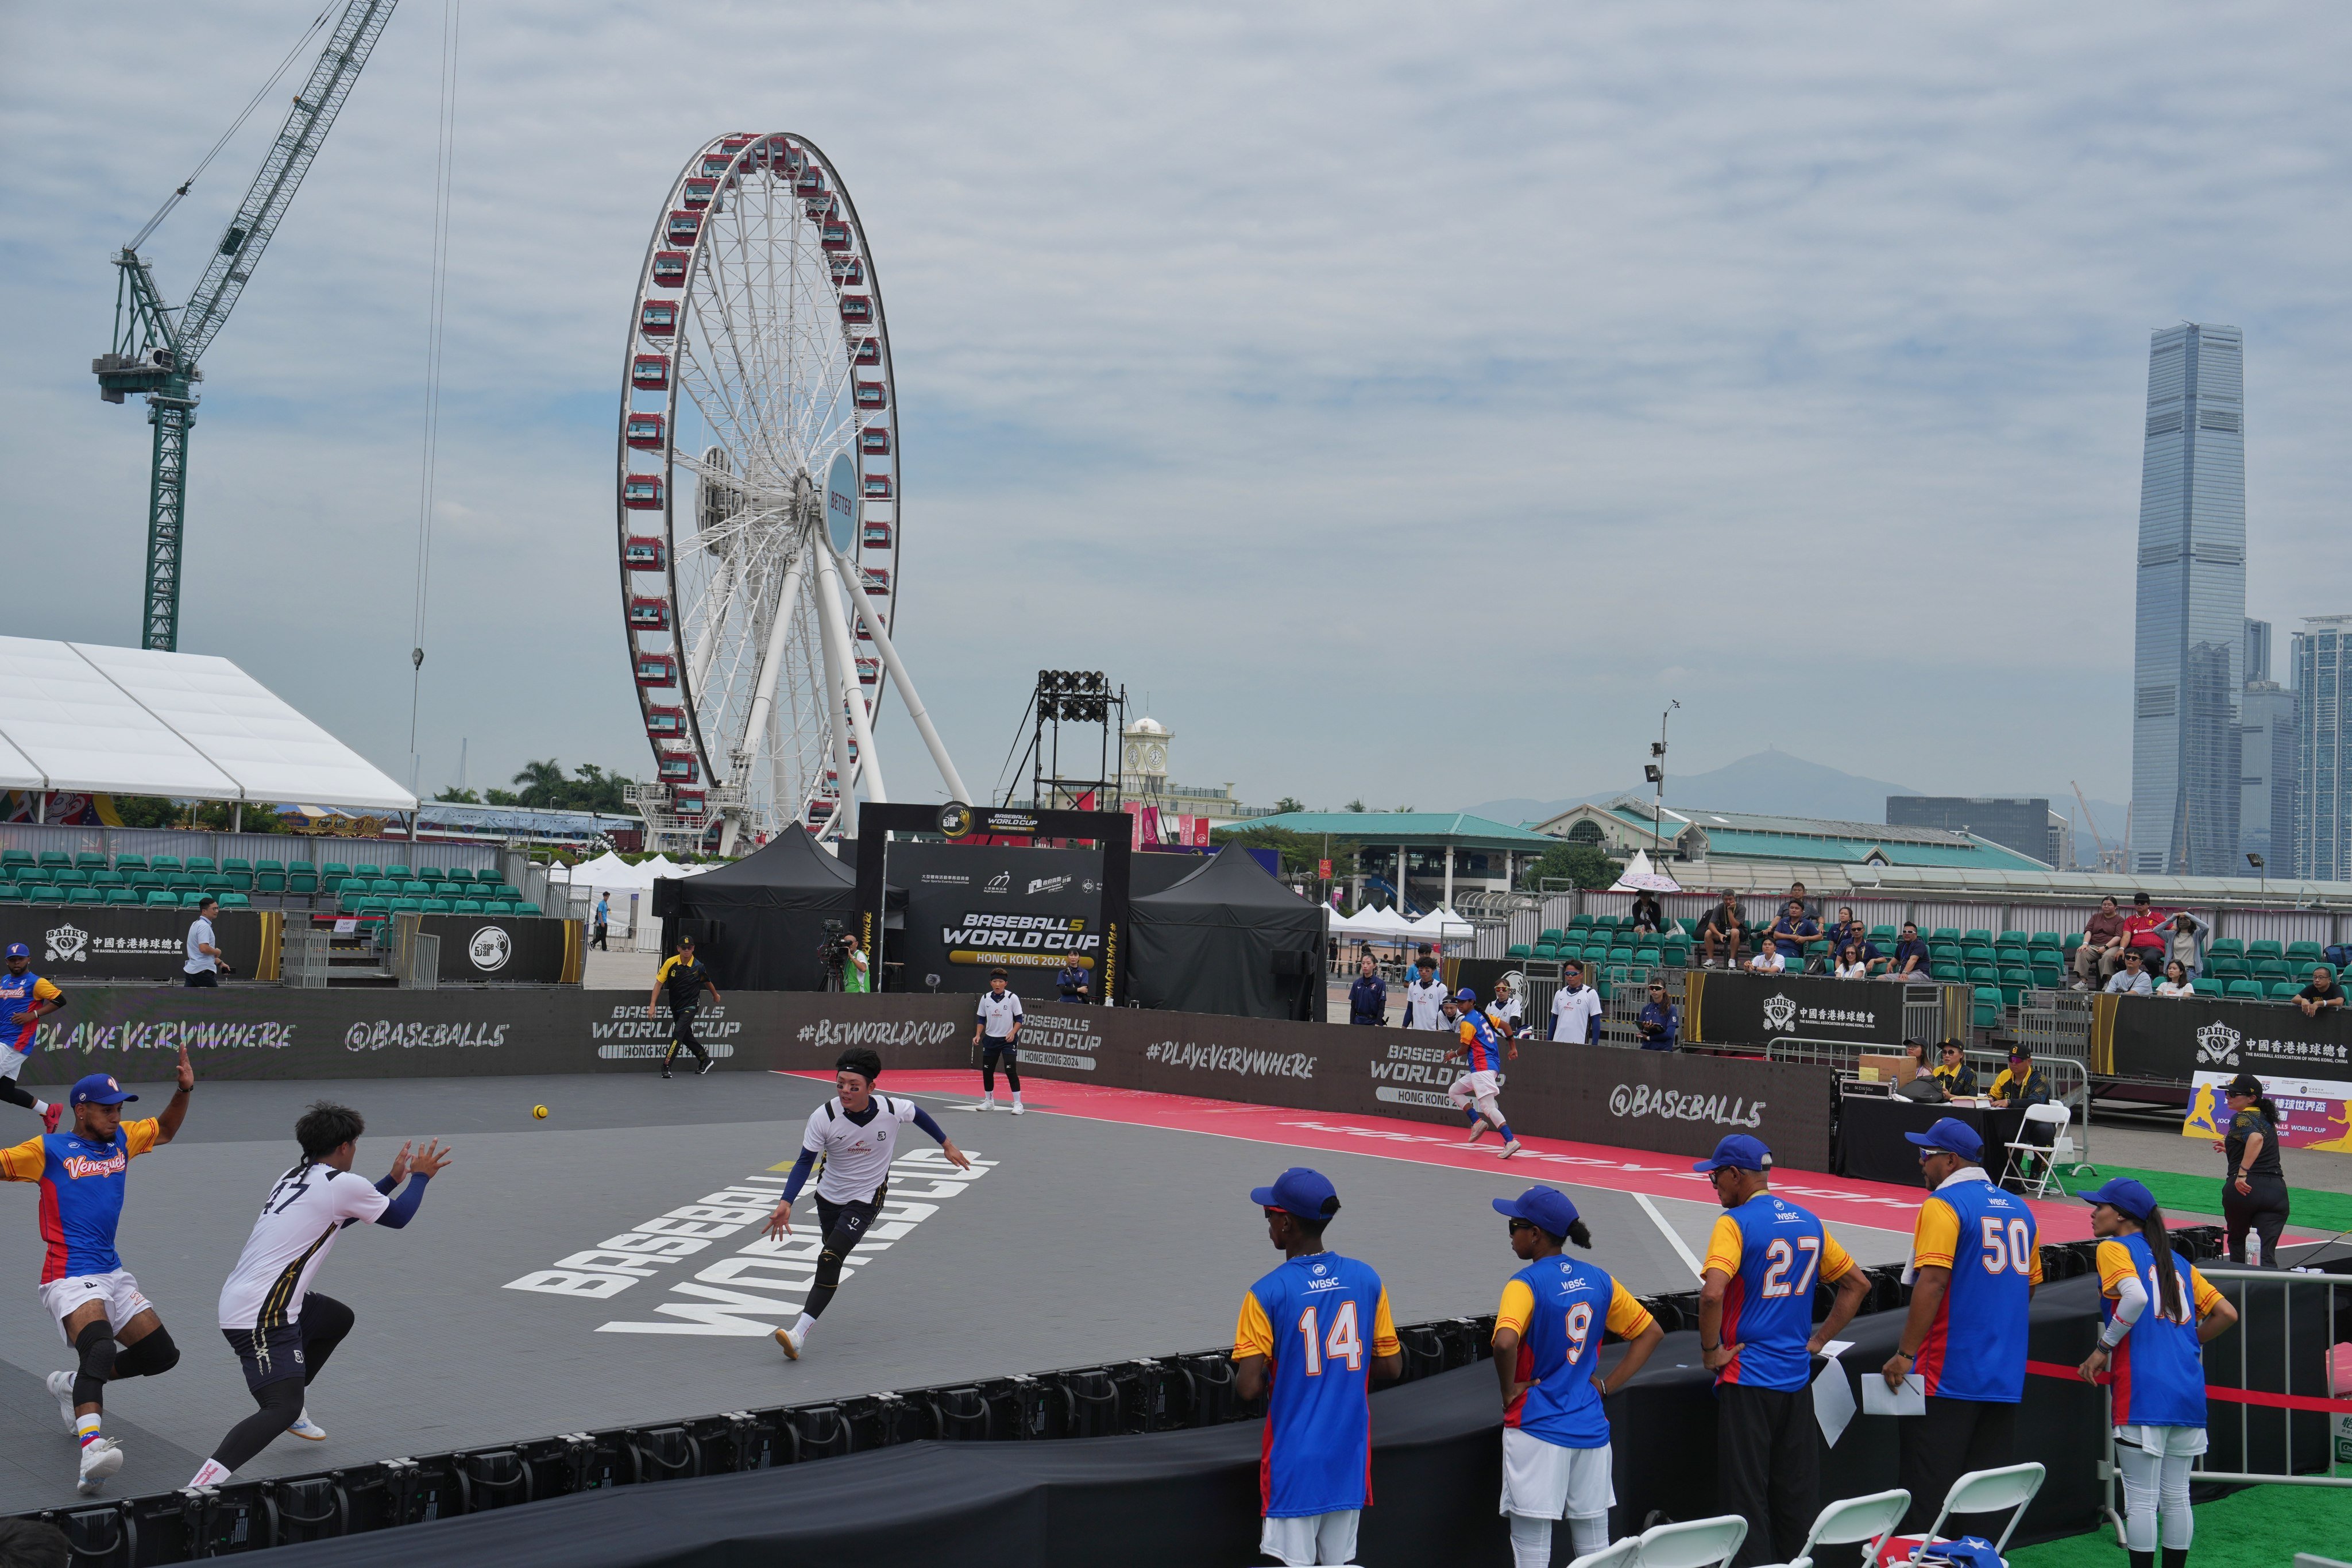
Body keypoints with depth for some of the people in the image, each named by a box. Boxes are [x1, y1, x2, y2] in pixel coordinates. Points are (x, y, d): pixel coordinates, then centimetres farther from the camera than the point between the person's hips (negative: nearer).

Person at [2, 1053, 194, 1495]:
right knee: (100, 1347, -33)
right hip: (70, 1277, -7)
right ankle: (92, 1448, -50)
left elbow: (164, 1130, 29)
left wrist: (185, 1091, 16)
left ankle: (74, 1385, 29)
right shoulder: (49, 1150, -3)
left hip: (112, 1273, 8)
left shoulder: (122, 1139, 13)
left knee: (161, 1355, 9)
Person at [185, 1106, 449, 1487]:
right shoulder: (344, 1184, -9)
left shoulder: (294, 1177, 15)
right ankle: (204, 1483, -36)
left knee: (339, 1318, 29)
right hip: (261, 1318, -9)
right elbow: (398, 1217, 7)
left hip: (238, 1299, 9)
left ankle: (295, 1409, 32)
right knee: (282, 1411, -20)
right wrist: (421, 1176, 24)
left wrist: (394, 1179, 38)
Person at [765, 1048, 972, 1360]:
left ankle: (801, 1332, -24)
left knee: (830, 1259, -20)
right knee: (832, 1254, 22)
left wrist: (948, 1145, 14)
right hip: (828, 1195, 3)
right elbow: (805, 1162, -17)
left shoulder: (892, 1110, -21)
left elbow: (919, 1115, 2)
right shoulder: (823, 1117, -23)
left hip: (866, 1199, -2)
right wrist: (786, 1204, -30)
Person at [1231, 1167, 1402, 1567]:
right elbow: (1392, 1366, 5)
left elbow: (1248, 1388, -16)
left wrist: (1275, 1372, 5)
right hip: (1350, 1457, 5)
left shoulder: (1267, 1294, -13)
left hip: (1295, 1462, -4)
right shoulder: (1367, 1280, 0)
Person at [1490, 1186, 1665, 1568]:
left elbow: (1505, 1342, -29)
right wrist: (1607, 1385, 11)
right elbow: (1651, 1332, 14)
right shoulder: (1599, 1280, 7)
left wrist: (1509, 1391, -12)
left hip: (1537, 1430, -6)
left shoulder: (1526, 1284, -12)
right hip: (1591, 1429, 6)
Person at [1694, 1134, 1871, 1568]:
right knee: (1797, 1496, 13)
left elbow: (1712, 1292, -27)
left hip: (1747, 1379, -7)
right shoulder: (1808, 1222, 9)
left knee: (1745, 1499, -1)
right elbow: (1858, 1283, 18)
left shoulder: (1734, 1223, -12)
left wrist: (1711, 1351, -13)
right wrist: (1818, 1340, 16)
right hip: (1797, 1378, 7)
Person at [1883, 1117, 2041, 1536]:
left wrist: (1905, 1354, -18)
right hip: (2006, 1377, 7)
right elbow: (2029, 1286, 20)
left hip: (1947, 1376, -7)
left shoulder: (1943, 1205, -11)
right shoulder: (2019, 1208, 12)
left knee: (1926, 1490, -2)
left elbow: (1932, 1282, -20)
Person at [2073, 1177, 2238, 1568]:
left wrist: (2103, 1348, -12)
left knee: (2141, 1499, -3)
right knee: (2176, 1497, 13)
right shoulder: (2177, 1261, 19)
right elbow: (2227, 1314, 15)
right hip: (2189, 1390, 7)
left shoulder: (2113, 1248, -1)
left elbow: (2136, 1296, -20)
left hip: (2143, 1391, -7)